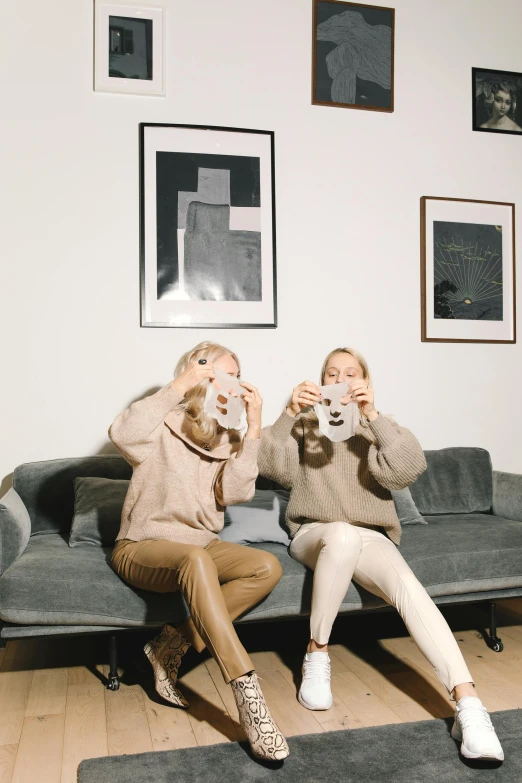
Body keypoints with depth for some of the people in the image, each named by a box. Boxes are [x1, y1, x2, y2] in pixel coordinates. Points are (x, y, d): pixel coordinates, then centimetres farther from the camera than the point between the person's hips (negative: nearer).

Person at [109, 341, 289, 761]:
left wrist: (253, 428, -14)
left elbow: (234, 493, -9)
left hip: (199, 544, 6)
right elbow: (123, 434, -30)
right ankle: (248, 695, -37)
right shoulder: (164, 423, -6)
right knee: (197, 559, -38)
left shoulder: (227, 436, 8)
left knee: (268, 567, -20)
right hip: (142, 546, -5)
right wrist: (180, 386, -27)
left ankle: (171, 646, -14)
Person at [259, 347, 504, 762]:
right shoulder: (306, 425, 12)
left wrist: (372, 415, -20)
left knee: (409, 586, -30)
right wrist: (290, 412, -19)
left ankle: (469, 705, -35)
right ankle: (317, 655, -20)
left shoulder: (378, 428, 13)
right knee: (344, 534, -37)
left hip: (371, 538, 1)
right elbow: (271, 465, -5)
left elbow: (408, 468, -9)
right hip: (315, 534, -1)